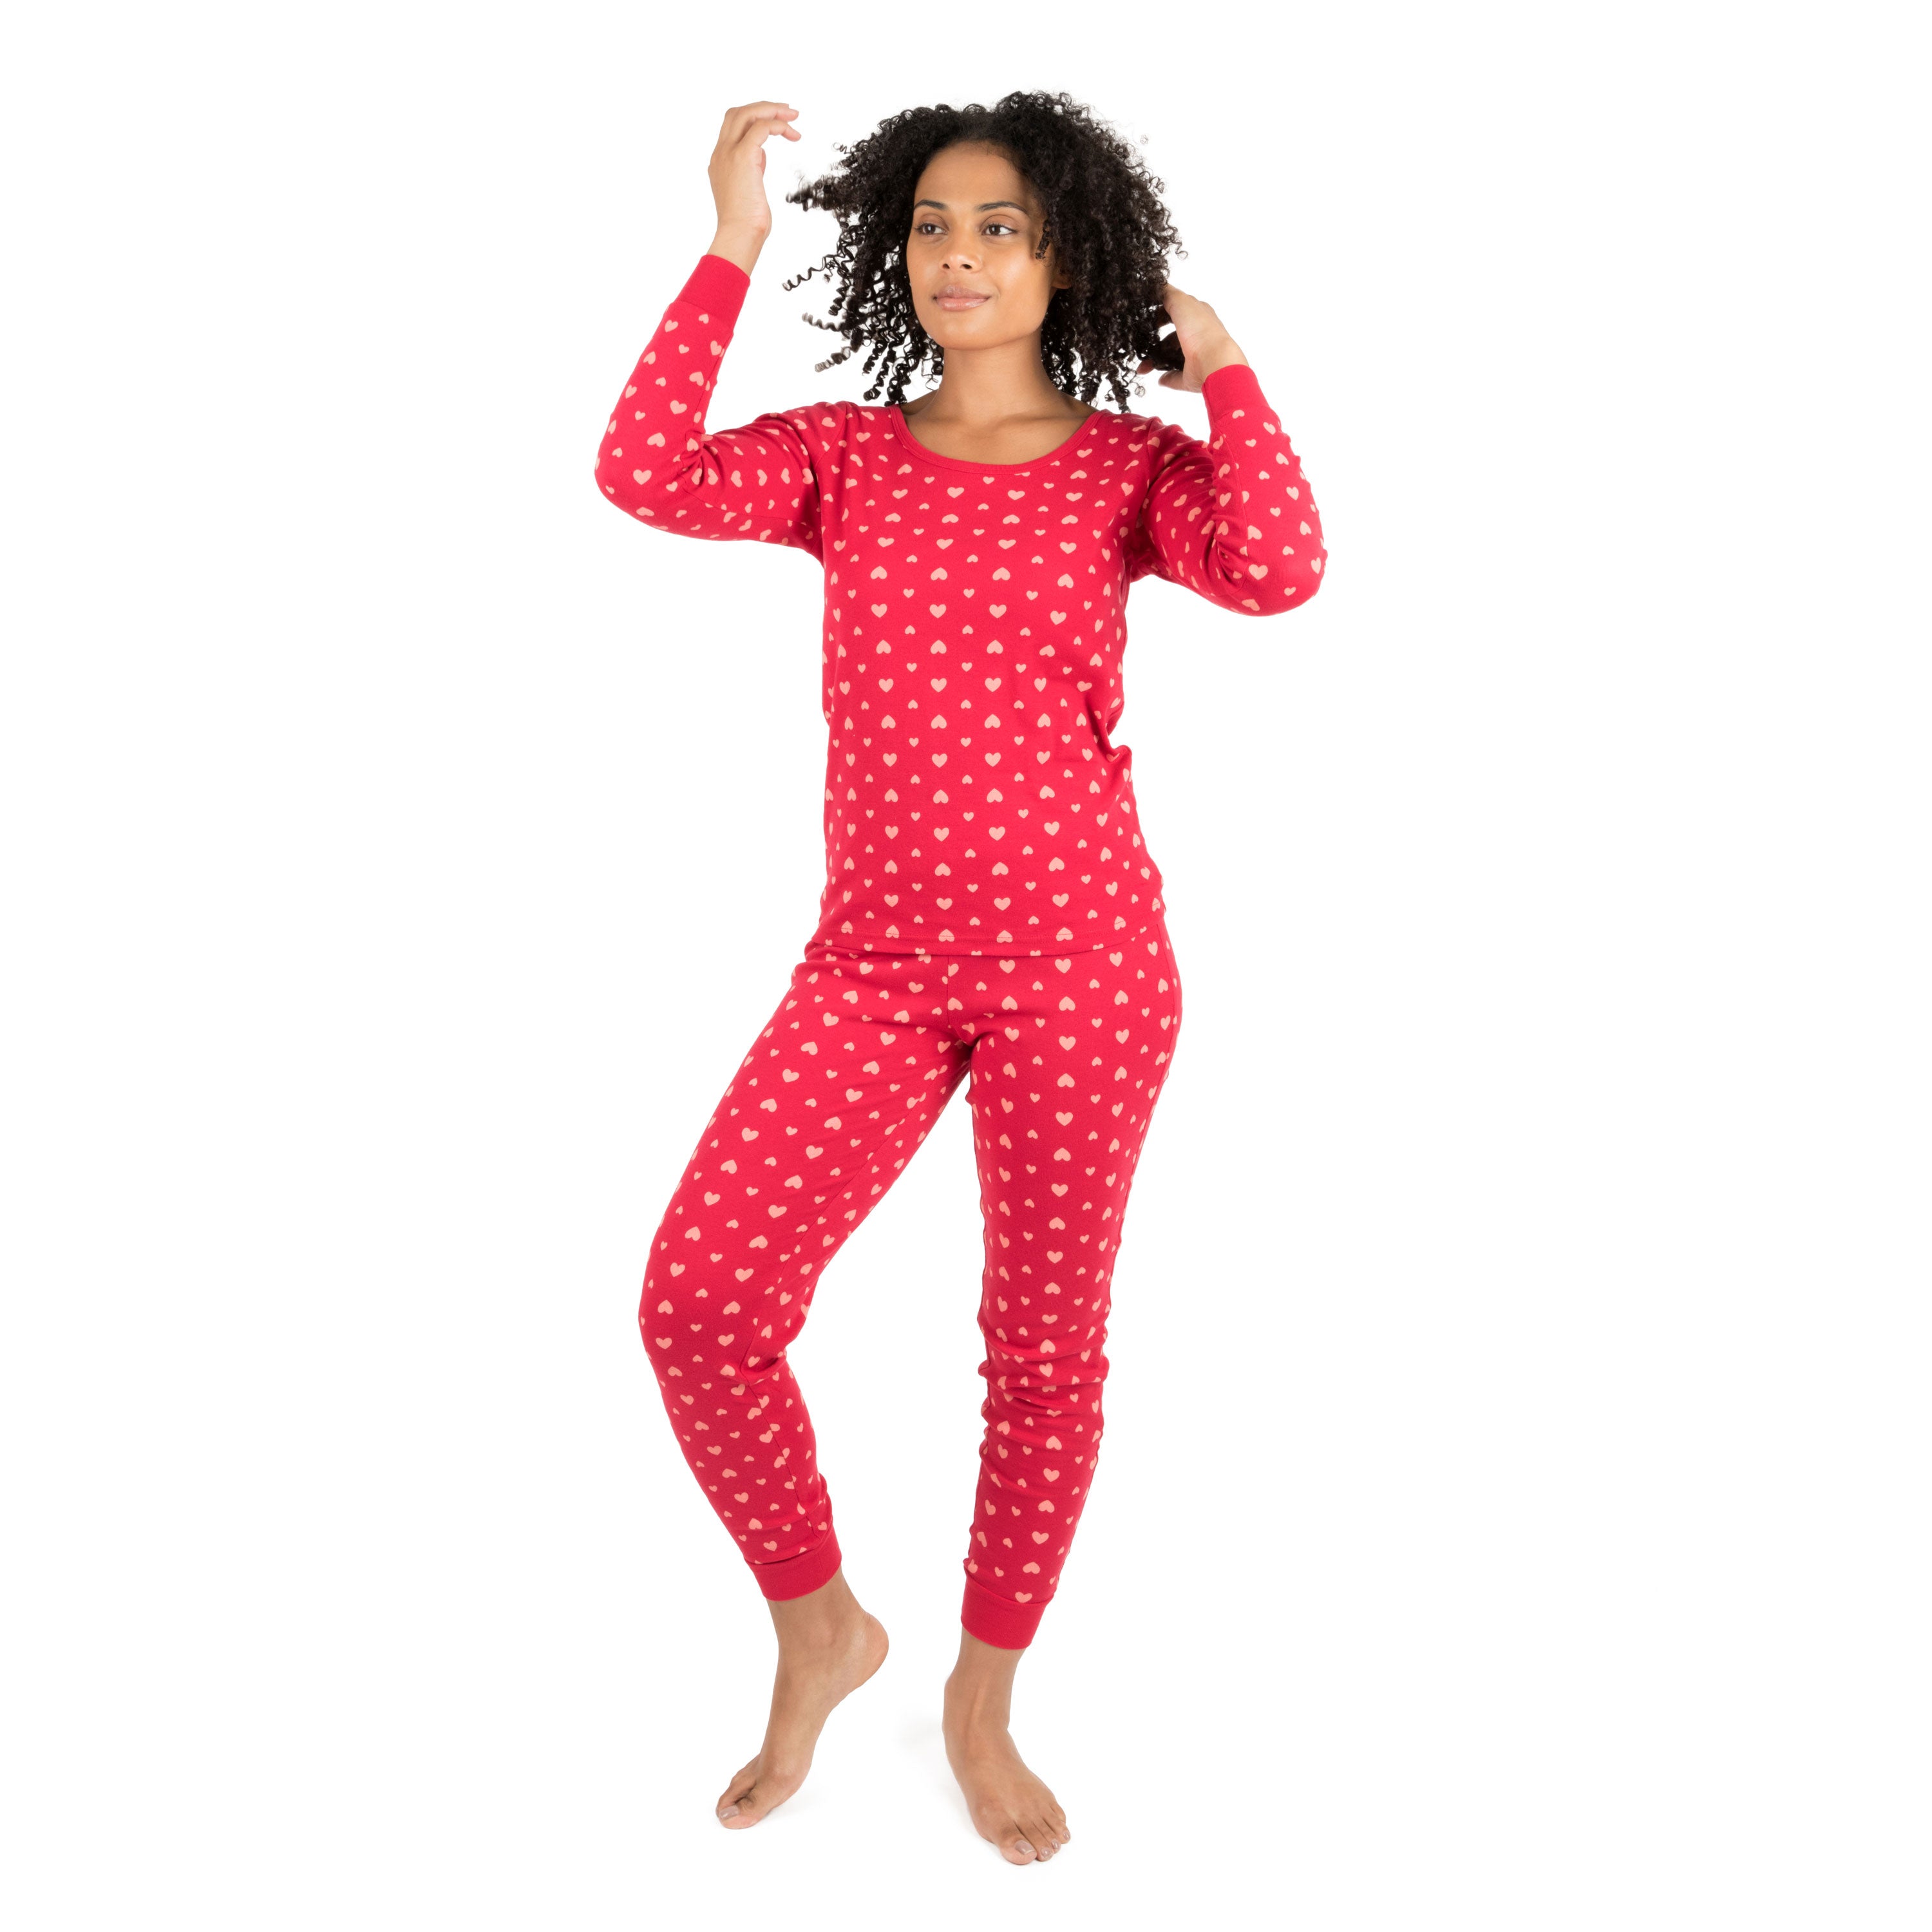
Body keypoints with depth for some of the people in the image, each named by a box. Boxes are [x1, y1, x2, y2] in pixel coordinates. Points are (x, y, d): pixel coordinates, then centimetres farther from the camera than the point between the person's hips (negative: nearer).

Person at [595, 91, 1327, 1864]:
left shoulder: (1132, 464, 3)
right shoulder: (845, 456, 7)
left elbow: (1279, 573, -19)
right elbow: (647, 478, -12)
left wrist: (1220, 359, -9)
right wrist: (731, 249, -11)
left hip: (1082, 955, -1)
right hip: (877, 959, 2)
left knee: (1047, 1343, 7)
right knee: (700, 1299, -11)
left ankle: (985, 1700, 30)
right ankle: (819, 1627, 16)